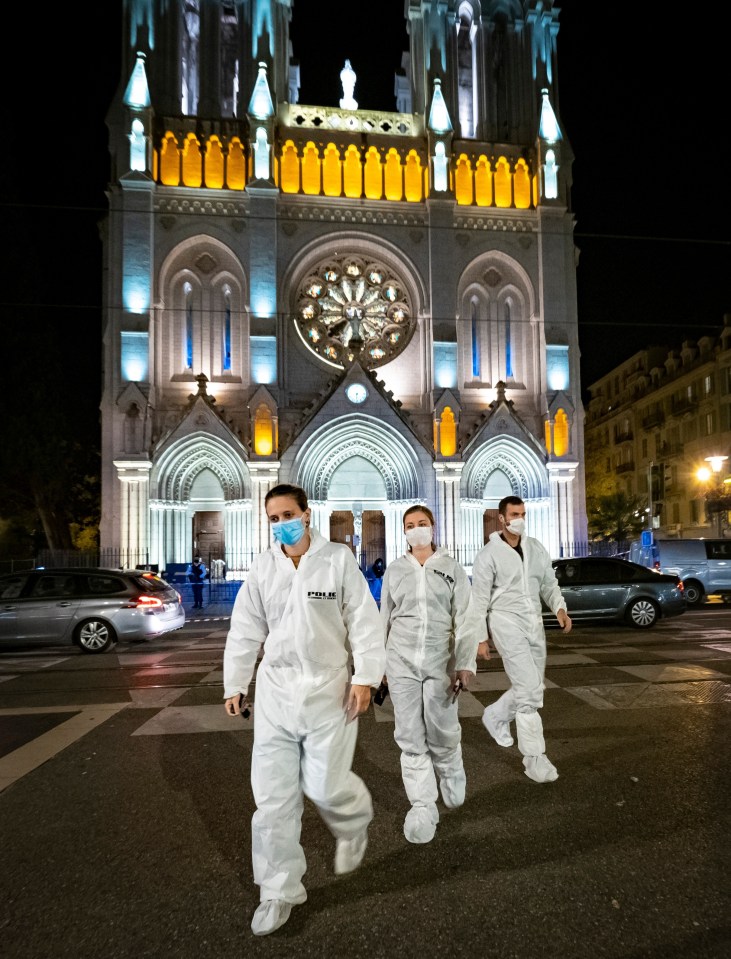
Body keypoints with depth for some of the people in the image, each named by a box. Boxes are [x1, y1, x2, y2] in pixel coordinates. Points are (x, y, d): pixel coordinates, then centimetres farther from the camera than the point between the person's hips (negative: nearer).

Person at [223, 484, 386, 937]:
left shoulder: (338, 558, -7)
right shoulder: (262, 566, 2)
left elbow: (364, 620, -7)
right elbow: (245, 629, 8)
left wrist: (365, 677, -11)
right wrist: (235, 684, 9)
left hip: (327, 687, -3)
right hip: (275, 688, 3)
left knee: (325, 786, 1)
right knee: (273, 794, 7)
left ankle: (354, 821, 38)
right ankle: (280, 890, 26)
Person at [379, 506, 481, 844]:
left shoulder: (452, 569, 1)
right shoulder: (394, 570, 6)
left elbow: (465, 620, -4)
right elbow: (385, 618, 12)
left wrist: (465, 664, -13)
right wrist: (378, 662, 13)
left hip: (440, 662, -1)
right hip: (401, 662, 1)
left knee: (443, 731, 7)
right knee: (410, 736, 2)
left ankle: (451, 774, 39)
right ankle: (422, 806, 15)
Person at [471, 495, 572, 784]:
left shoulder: (536, 548, 7)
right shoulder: (489, 554, -9)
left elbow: (548, 583, 13)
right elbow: (479, 599, -7)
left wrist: (559, 608, -6)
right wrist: (480, 638, -8)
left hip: (534, 623, 6)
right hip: (507, 622, -6)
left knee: (531, 687, 15)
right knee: (529, 690, -10)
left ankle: (495, 716, 41)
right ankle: (534, 758, 2)